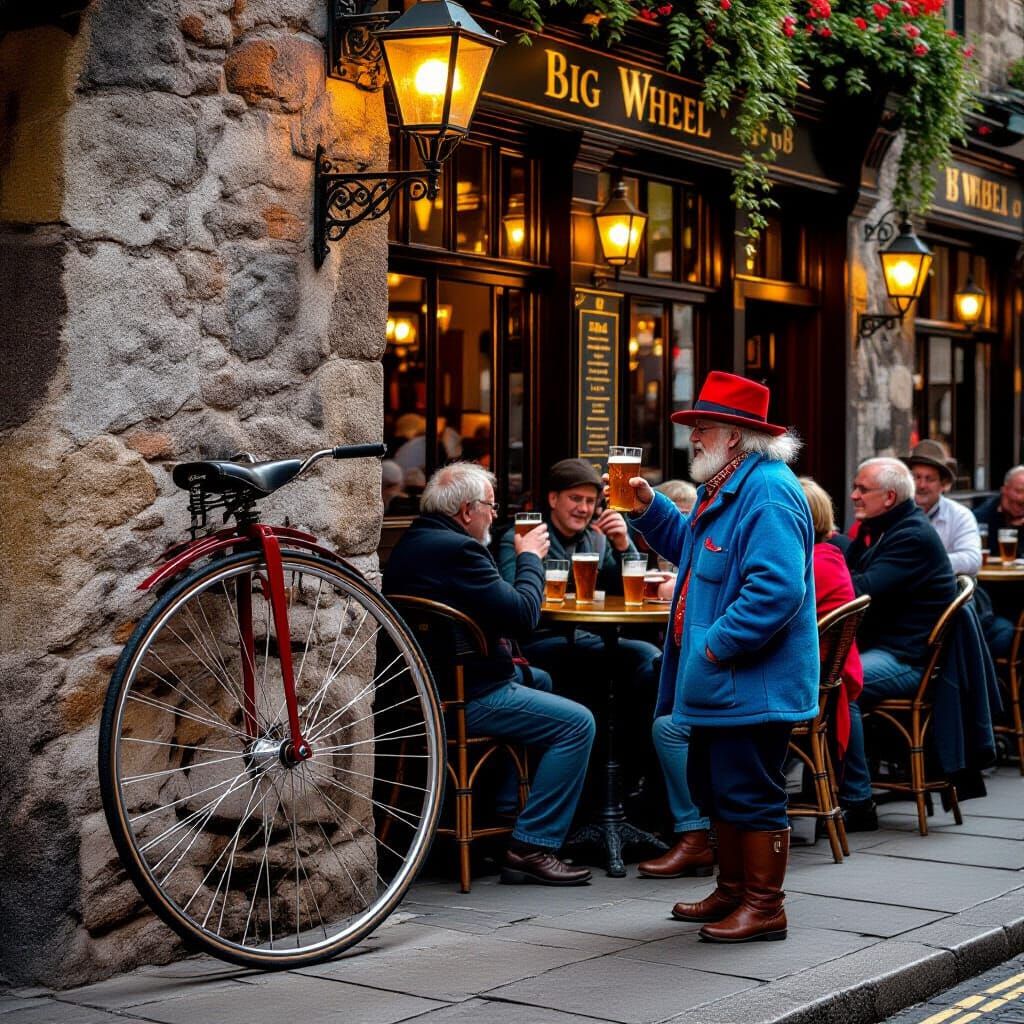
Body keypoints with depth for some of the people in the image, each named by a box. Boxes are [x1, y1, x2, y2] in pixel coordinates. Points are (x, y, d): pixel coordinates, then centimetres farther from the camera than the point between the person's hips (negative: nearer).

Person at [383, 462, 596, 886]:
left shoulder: (411, 543, 13)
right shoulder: (457, 549, -20)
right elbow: (522, 615, -19)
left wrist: (504, 653, 9)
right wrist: (530, 557, -4)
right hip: (464, 699, -11)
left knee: (538, 680, 30)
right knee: (576, 723, -9)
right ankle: (531, 847, -8)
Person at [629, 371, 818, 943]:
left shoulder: (768, 491, -20)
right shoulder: (725, 486, 15)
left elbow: (777, 588, -29)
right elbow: (691, 548, 29)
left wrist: (716, 645, -24)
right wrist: (649, 506, 14)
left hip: (753, 682, -11)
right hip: (721, 681, 11)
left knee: (752, 796, -2)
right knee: (717, 790, 19)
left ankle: (764, 907, 8)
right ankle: (733, 892, 31)